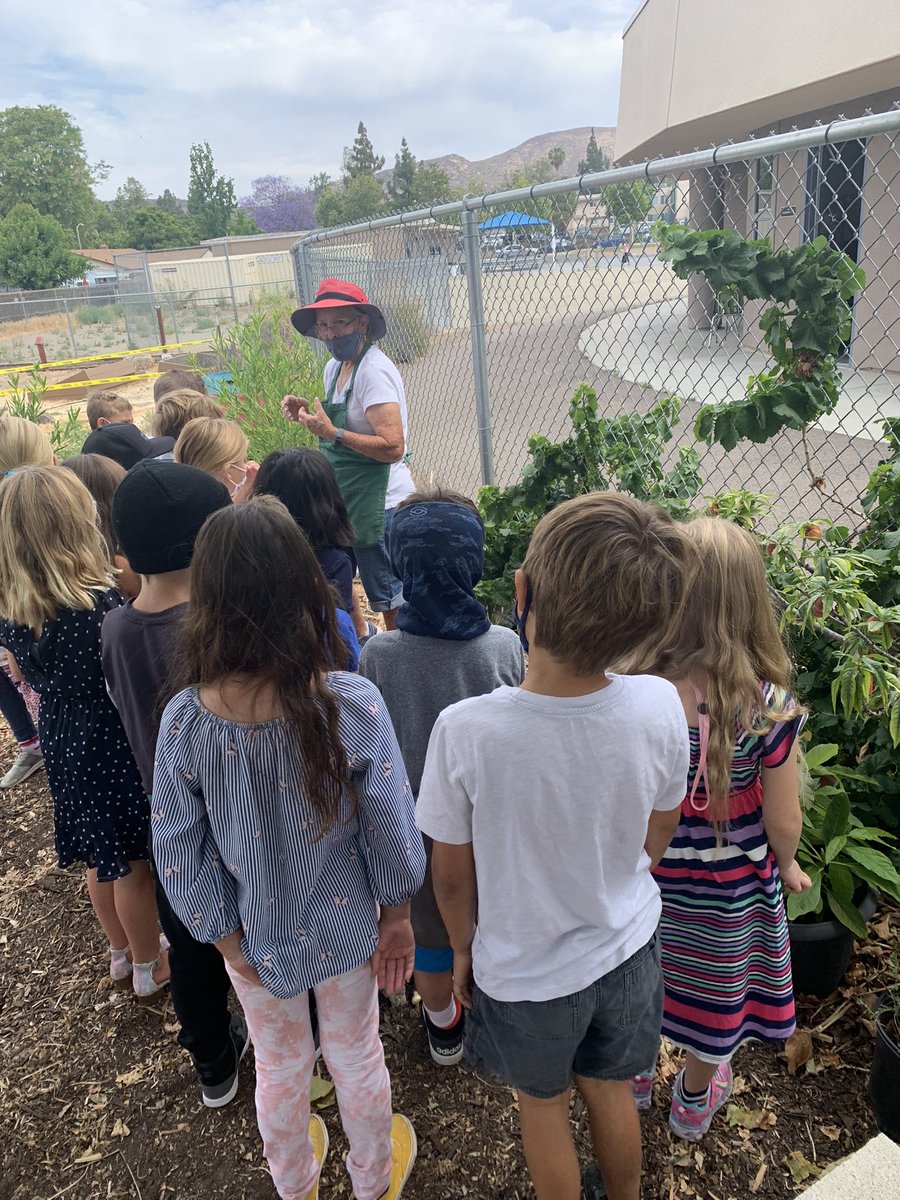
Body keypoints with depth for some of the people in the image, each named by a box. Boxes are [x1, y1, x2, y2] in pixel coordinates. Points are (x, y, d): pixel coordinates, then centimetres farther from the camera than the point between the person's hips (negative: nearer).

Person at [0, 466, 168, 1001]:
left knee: (101, 857, 24)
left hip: (63, 744, 7)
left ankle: (123, 954, 45)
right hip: (116, 747, -6)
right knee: (136, 861, 13)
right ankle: (149, 969, 34)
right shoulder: (102, 603, -29)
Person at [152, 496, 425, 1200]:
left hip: (256, 936, 2)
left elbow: (180, 853, -13)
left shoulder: (184, 721, -25)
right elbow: (390, 832, -19)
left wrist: (226, 936, 3)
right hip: (344, 927, -1)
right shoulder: (353, 705, -31)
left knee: (279, 1067, 29)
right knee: (356, 1059, 27)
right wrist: (397, 917, -1)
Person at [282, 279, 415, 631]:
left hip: (379, 504, -10)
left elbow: (393, 447, -27)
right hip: (348, 501, 10)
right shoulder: (334, 367, 9)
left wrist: (332, 432, -29)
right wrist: (310, 413, 3)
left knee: (390, 599, 2)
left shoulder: (374, 371, -20)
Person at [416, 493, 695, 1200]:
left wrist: (464, 951, 4)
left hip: (525, 973, -2)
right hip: (628, 951, 3)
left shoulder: (466, 731, -34)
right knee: (611, 1090, 31)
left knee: (544, 1105, 28)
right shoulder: (659, 707, -25)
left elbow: (452, 873, -16)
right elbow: (658, 839, -6)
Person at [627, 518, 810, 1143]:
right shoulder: (770, 708, -27)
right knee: (716, 989, 28)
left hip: (644, 875, 1)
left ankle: (634, 1075, 56)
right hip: (729, 889, 0)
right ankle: (694, 1103, 54)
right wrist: (788, 866, 8)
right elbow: (782, 824, -15)